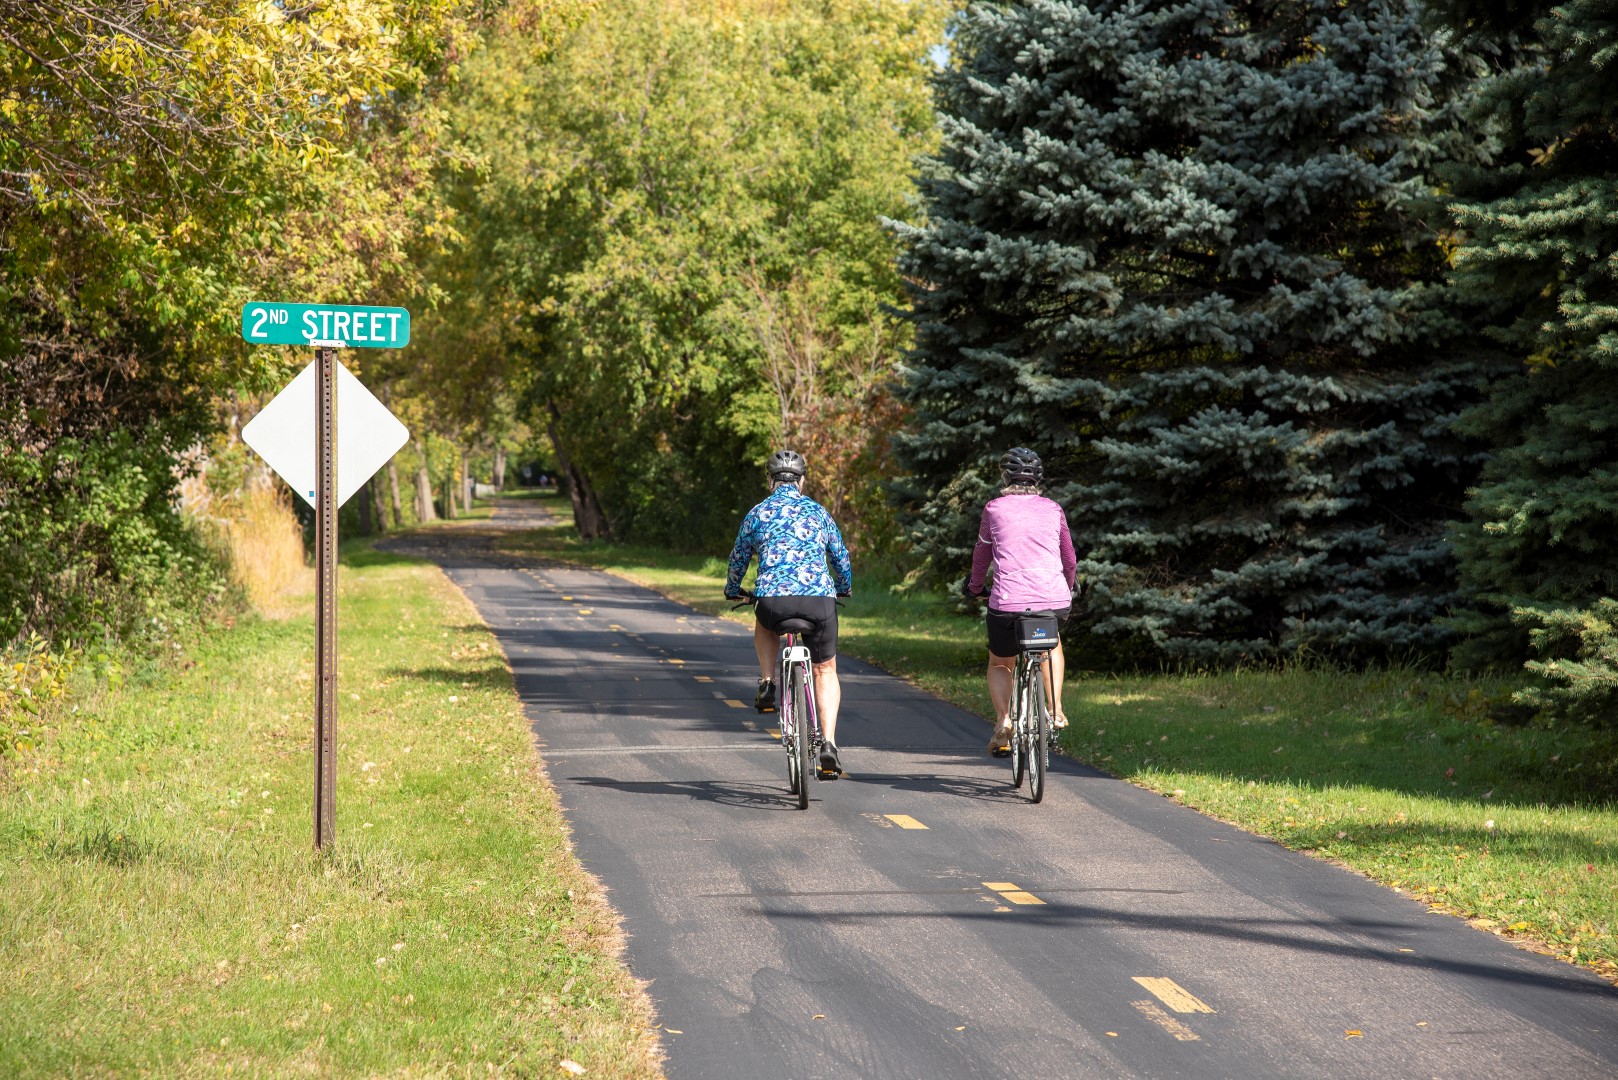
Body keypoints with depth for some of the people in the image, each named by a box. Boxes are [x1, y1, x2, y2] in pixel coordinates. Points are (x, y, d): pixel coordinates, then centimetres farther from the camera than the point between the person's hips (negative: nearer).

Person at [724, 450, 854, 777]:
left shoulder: (757, 514, 14)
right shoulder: (818, 511, 17)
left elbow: (738, 559, 25)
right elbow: (841, 557, 28)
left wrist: (732, 591, 45)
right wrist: (845, 588, 48)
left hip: (773, 599, 0)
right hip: (820, 600, 0)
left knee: (764, 625, 37)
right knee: (825, 670, 17)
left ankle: (767, 685, 19)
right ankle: (829, 744, 2)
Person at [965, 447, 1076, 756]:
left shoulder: (995, 508, 5)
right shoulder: (1053, 510, 11)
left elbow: (981, 554, 16)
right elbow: (1070, 561, 19)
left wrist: (975, 586, 35)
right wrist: (1067, 590, 39)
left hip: (1008, 602, -2)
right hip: (1055, 600, 2)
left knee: (1000, 664, 22)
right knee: (1051, 644, 35)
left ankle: (1003, 719, -2)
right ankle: (1055, 710, 18)